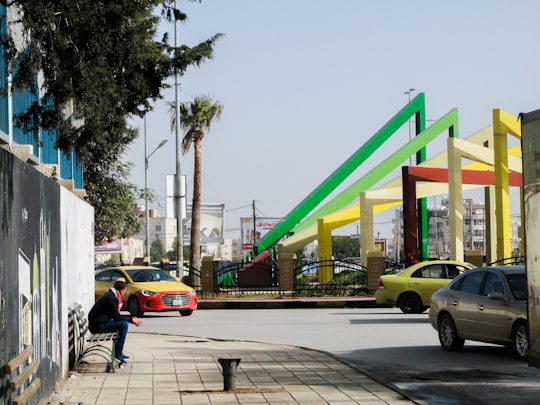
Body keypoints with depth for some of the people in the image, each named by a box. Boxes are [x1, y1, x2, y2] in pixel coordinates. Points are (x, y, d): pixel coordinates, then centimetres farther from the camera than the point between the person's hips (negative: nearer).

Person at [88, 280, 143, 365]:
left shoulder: (111, 295, 15)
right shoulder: (110, 298, -17)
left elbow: (116, 315, 19)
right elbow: (116, 317, -17)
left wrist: (131, 317, 13)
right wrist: (131, 319, -6)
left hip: (100, 323, 11)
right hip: (98, 326, -11)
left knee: (123, 324, 23)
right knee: (124, 324, -19)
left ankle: (119, 352, 23)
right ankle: (118, 354, -15)